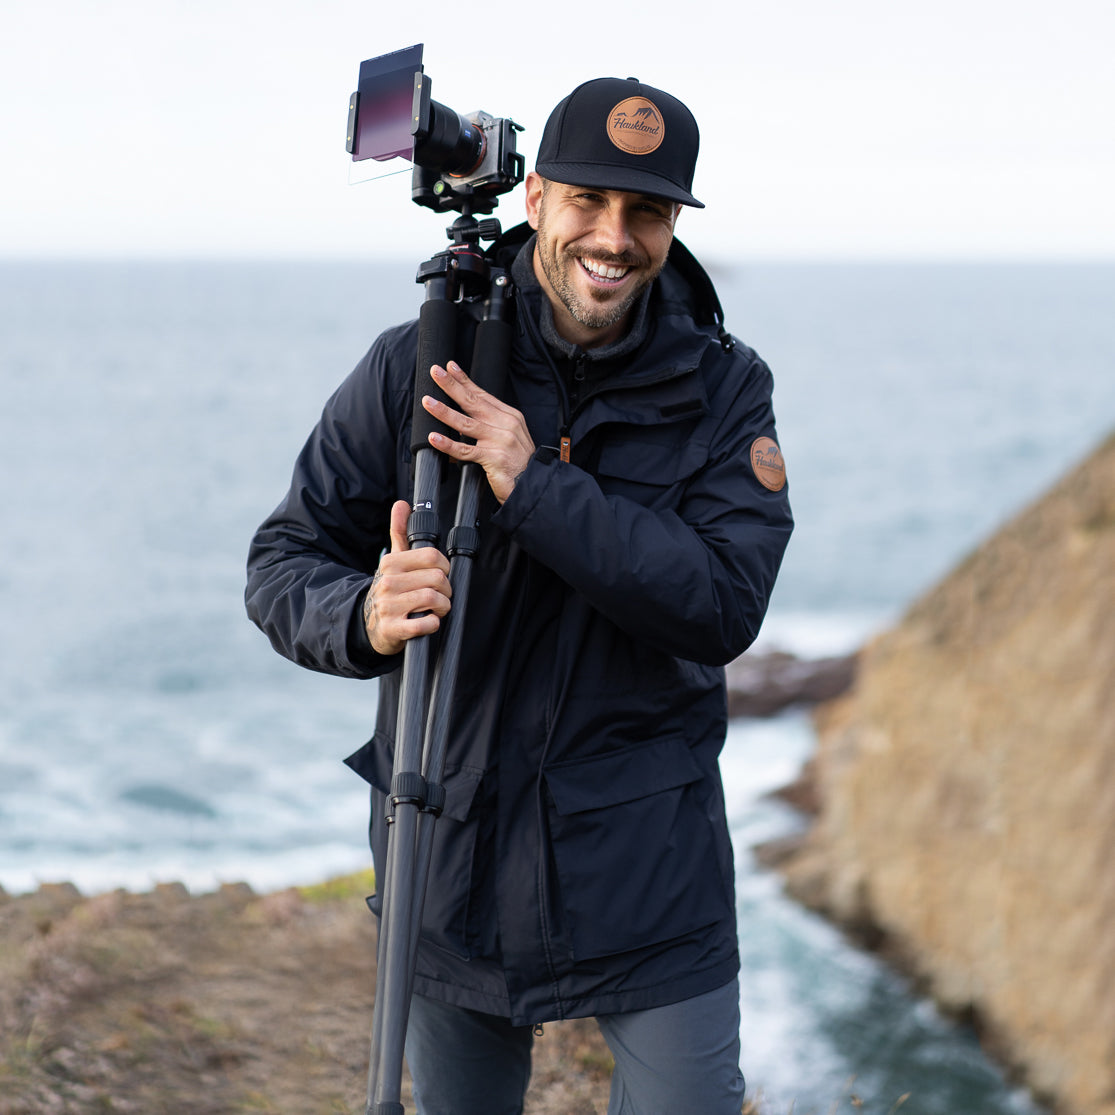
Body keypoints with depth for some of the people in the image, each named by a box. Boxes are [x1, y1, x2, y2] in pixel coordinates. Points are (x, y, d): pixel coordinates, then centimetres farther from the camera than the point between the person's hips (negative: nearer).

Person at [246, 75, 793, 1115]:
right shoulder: (413, 368, -6)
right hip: (452, 860, 1)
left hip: (650, 865, -1)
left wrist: (536, 489, -24)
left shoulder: (722, 388, -5)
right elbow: (281, 564, -3)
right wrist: (363, 618, -26)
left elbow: (727, 606, -16)